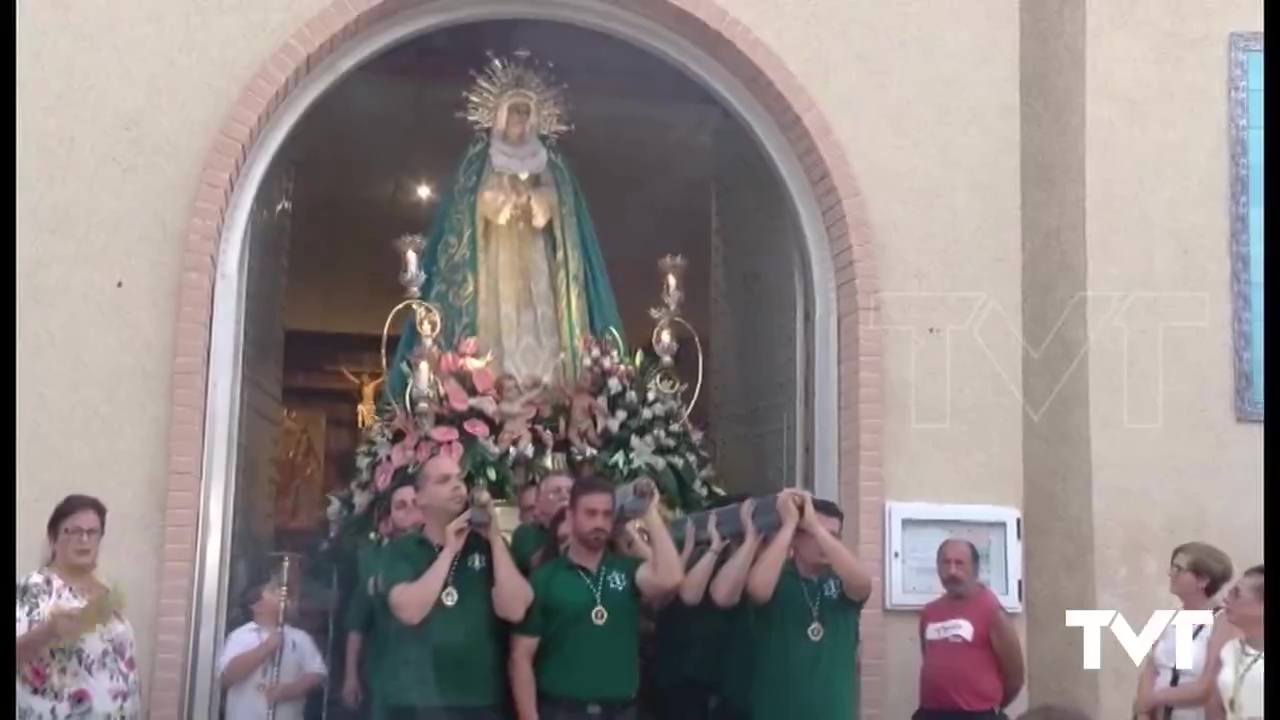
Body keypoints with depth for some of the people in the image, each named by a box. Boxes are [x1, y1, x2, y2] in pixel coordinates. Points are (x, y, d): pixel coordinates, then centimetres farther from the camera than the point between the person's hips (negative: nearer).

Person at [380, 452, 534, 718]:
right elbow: (409, 611, -16)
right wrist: (449, 551, -13)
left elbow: (513, 610, -8)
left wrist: (496, 538, -11)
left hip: (481, 698, 2)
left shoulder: (486, 546, 6)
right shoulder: (401, 549, 1)